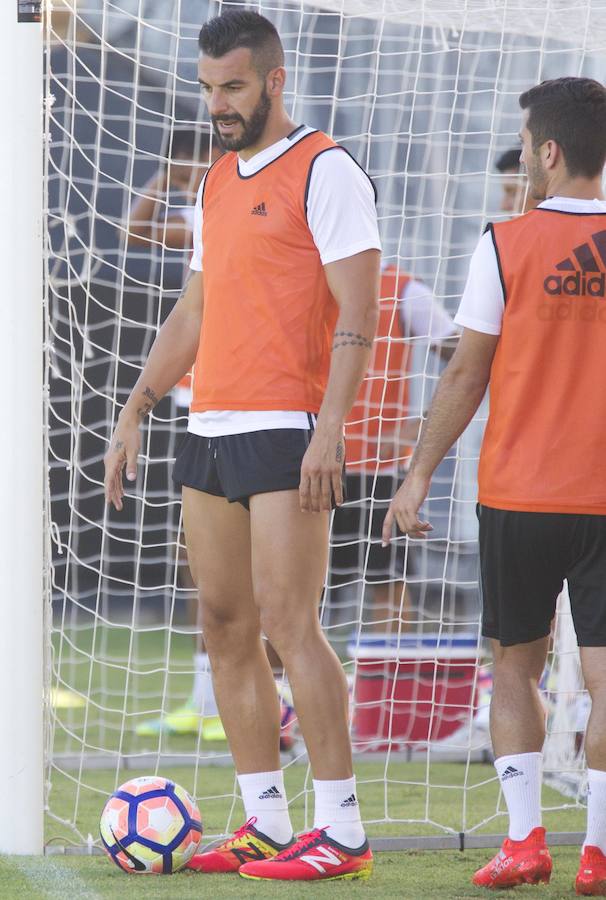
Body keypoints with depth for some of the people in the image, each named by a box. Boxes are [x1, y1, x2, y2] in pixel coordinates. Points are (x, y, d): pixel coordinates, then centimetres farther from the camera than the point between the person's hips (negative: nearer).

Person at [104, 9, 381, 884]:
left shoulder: (324, 171, -6)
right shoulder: (217, 184, 19)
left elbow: (357, 311, -12)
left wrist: (331, 427, -20)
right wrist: (134, 414, 21)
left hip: (285, 431, -8)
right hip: (210, 427, 8)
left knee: (288, 622, -12)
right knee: (225, 627, 6)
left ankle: (342, 832, -9)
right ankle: (264, 825, 11)